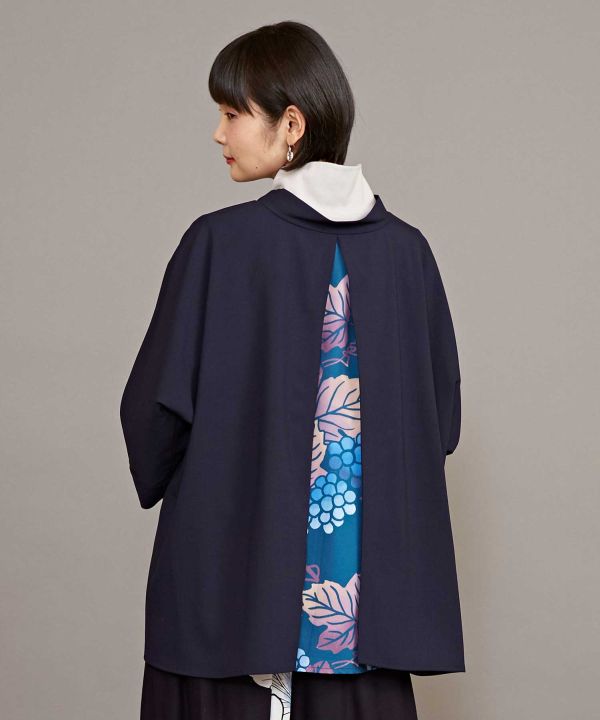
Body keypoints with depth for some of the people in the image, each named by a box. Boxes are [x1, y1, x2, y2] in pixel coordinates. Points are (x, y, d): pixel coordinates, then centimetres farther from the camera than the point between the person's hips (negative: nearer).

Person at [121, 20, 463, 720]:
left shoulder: (220, 243, -11)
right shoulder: (404, 248, 1)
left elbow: (157, 401, -8)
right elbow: (441, 409, 7)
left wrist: (159, 482, 12)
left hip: (232, 570, -3)